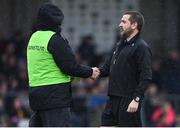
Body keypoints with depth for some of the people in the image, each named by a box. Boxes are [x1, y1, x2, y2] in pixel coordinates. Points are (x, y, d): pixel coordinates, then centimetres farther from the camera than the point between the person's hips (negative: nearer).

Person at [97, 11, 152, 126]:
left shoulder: (141, 47, -10)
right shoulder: (120, 45, 18)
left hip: (129, 100, -9)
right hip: (113, 99, 9)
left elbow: (146, 77, -16)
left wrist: (136, 99, -23)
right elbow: (107, 67, 21)